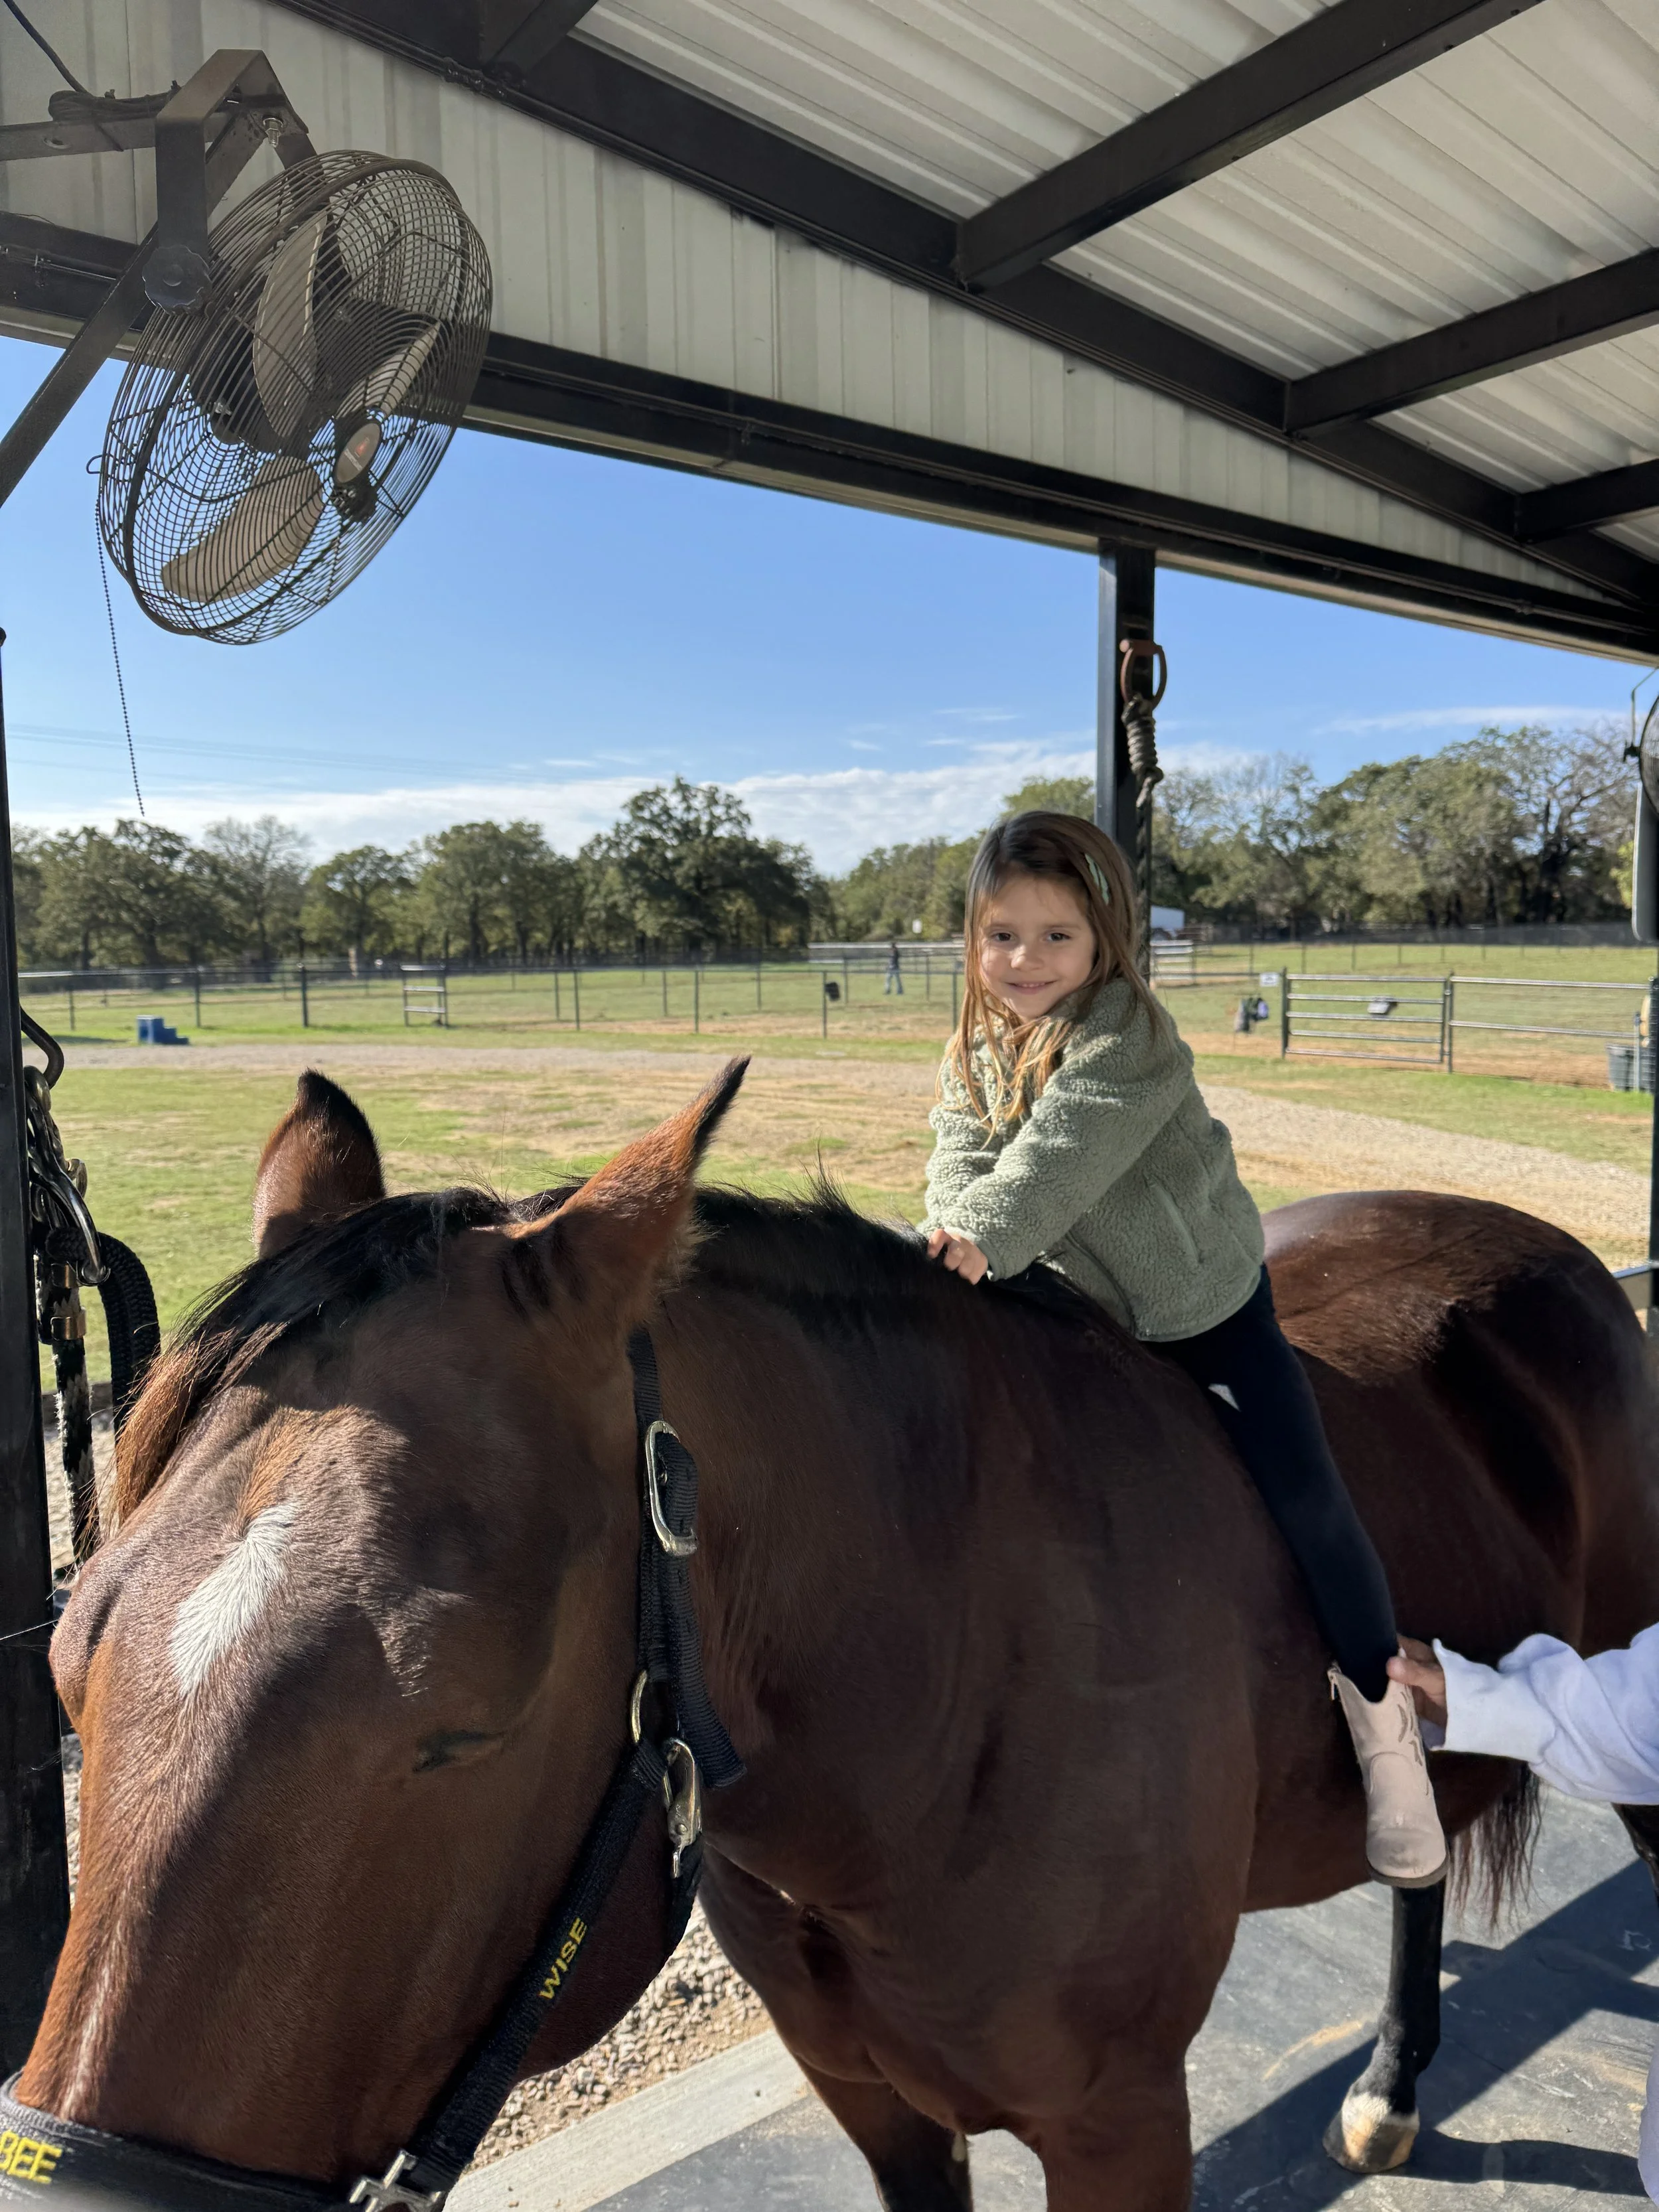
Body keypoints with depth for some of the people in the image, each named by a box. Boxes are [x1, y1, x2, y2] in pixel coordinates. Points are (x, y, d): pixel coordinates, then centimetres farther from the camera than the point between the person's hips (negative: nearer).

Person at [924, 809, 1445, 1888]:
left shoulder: (1128, 1037, -23)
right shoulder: (975, 1051, -1)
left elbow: (1062, 1154, -36)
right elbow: (963, 1154, -9)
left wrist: (986, 1237, -45)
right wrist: (953, 1245, -28)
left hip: (1208, 1295, -6)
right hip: (1083, 1305, 6)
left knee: (1303, 1496, -6)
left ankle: (1379, 1704, 15)